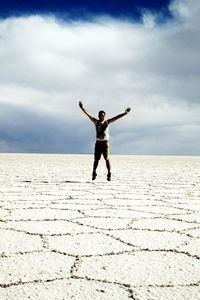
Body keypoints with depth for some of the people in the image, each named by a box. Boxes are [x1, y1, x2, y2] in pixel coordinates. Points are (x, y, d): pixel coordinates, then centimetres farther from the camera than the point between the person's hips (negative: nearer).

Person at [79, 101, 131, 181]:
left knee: (107, 159, -4)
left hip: (105, 142, -2)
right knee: (96, 159, 4)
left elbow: (116, 117, -2)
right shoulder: (96, 122, 6)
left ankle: (109, 173, 1)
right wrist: (82, 108, -4)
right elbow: (88, 115, 2)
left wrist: (125, 113, -9)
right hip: (98, 142, 2)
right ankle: (94, 173, 17)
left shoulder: (107, 122, 3)